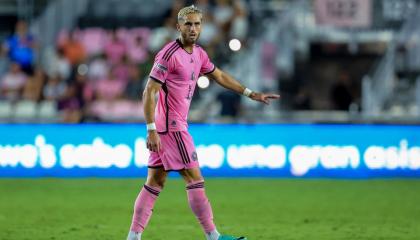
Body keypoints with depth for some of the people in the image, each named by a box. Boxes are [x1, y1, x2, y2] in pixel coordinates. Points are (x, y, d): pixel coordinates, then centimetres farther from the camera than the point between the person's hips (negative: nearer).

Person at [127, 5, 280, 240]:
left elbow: (220, 76, 28)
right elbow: (149, 92, -17)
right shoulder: (169, 54, -15)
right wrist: (151, 130, -23)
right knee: (195, 178, -7)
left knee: (155, 183, 7)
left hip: (176, 125, 9)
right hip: (171, 126, -9)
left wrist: (252, 94, 28)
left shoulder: (199, 54, 11)